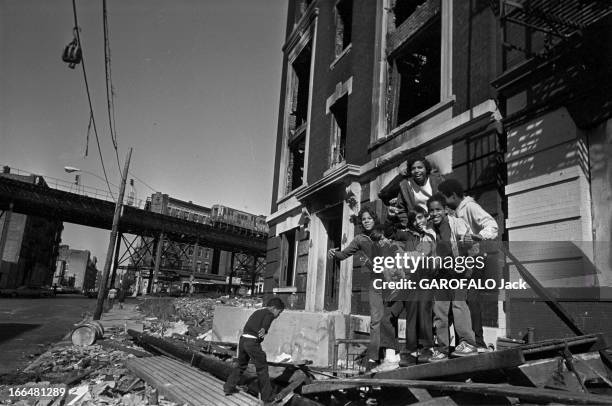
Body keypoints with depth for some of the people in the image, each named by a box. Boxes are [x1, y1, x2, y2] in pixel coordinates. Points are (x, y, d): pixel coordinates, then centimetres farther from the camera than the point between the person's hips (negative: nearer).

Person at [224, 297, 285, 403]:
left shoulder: (257, 312, 23)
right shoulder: (269, 314, -2)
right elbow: (266, 321, -26)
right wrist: (264, 329, -38)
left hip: (243, 339, 8)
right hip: (253, 342, -8)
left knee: (241, 365, 26)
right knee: (262, 368, 6)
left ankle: (229, 387, 33)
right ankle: (267, 396, 13)